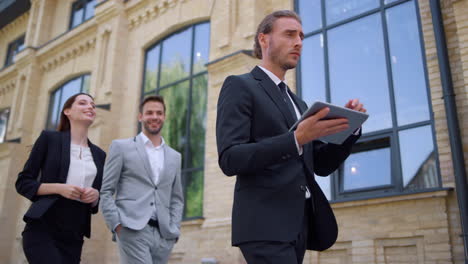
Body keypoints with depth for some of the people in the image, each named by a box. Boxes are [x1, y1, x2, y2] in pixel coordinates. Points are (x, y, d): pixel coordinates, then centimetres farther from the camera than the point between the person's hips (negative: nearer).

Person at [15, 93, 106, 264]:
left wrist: (95, 195, -5)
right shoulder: (49, 138, 2)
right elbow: (23, 183, -1)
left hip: (73, 237, 5)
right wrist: (59, 188, -16)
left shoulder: (99, 154, 13)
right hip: (42, 230, -5)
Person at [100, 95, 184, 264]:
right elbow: (105, 191, 2)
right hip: (133, 230, -4)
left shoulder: (175, 157, 18)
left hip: (163, 234, 4)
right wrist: (117, 225, -9)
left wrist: (174, 230, 5)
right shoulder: (121, 147, 7)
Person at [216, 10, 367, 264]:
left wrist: (349, 126, 1)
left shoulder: (297, 103, 21)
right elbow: (230, 159, -14)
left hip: (300, 223, 8)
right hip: (265, 224, -7)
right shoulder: (239, 86, -1)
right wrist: (296, 139, -23)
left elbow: (321, 165, 17)